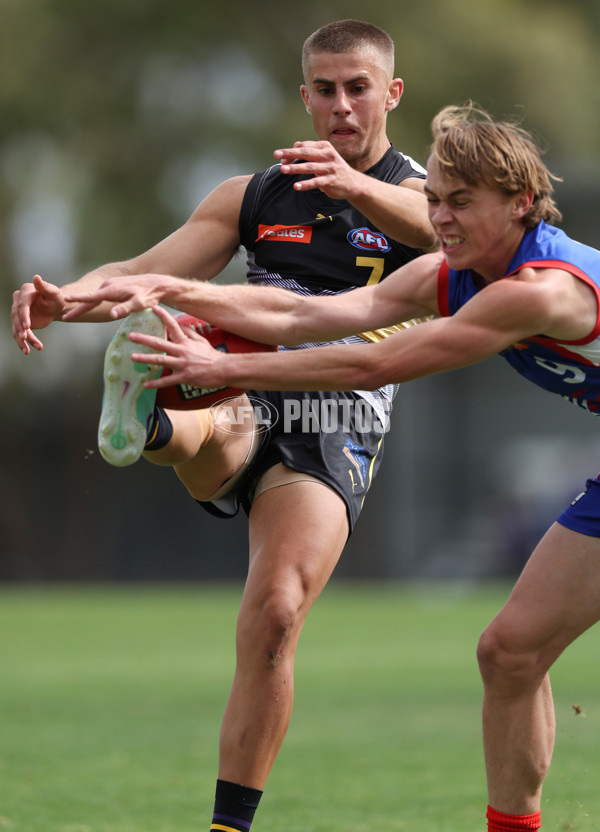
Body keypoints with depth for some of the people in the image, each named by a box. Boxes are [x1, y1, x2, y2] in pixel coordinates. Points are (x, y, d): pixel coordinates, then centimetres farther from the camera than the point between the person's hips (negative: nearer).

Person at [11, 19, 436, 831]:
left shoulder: (421, 195, 6)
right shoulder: (251, 196, 19)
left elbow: (436, 222, -20)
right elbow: (146, 272, 11)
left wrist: (354, 185, -44)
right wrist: (67, 295, -12)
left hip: (336, 425, -3)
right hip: (243, 392, 3)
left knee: (274, 618, -20)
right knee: (213, 428, -36)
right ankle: (143, 425, -72)